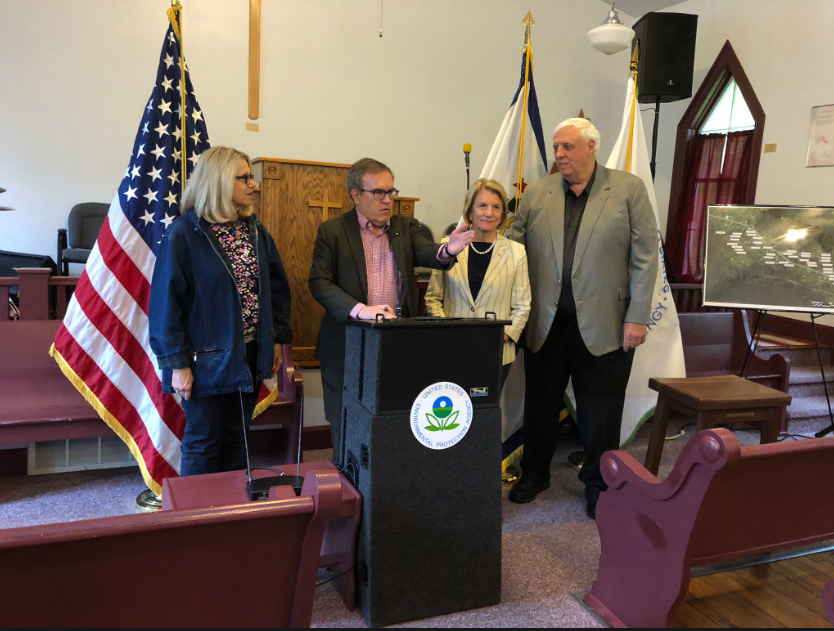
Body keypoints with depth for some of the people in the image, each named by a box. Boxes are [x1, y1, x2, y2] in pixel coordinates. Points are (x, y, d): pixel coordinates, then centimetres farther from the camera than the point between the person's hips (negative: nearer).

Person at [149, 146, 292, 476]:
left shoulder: (255, 231, 6)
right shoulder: (183, 232, -12)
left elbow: (276, 286, 11)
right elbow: (167, 299, -12)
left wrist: (277, 338, 6)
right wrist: (176, 362, -13)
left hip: (250, 355, 6)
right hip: (207, 358, -5)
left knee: (237, 439, 16)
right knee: (203, 443, 7)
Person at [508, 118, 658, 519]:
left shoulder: (629, 189, 1)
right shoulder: (535, 194, 8)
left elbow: (645, 256, -2)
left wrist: (637, 318, -8)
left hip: (604, 326, -2)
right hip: (546, 323, 3)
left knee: (600, 411, 8)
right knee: (540, 402, 14)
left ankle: (598, 485, 28)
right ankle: (534, 473, 34)